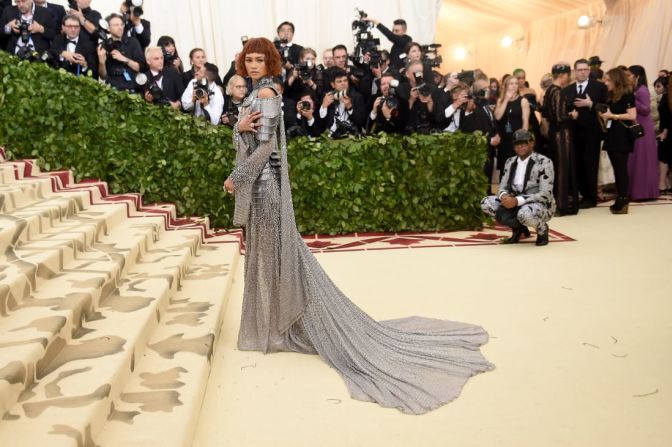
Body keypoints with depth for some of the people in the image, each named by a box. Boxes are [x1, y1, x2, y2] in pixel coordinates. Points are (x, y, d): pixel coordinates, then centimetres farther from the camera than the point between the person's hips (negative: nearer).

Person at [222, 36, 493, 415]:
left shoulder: (266, 92, -12)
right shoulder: (258, 94, 17)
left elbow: (264, 143, -19)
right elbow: (244, 139, 13)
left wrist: (235, 179, -13)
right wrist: (241, 126, -10)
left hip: (264, 183, -10)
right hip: (258, 182, 10)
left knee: (273, 251, -2)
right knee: (263, 252, 14)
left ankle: (275, 327, 10)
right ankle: (271, 323, 26)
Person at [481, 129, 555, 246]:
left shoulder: (544, 162, -14)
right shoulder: (510, 162, 5)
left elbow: (545, 194, -20)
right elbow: (503, 186, 6)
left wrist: (517, 200, -31)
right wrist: (504, 196, -21)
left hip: (541, 205, -6)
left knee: (524, 214, -41)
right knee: (486, 203, -12)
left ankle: (542, 229, -1)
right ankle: (518, 228, 8)